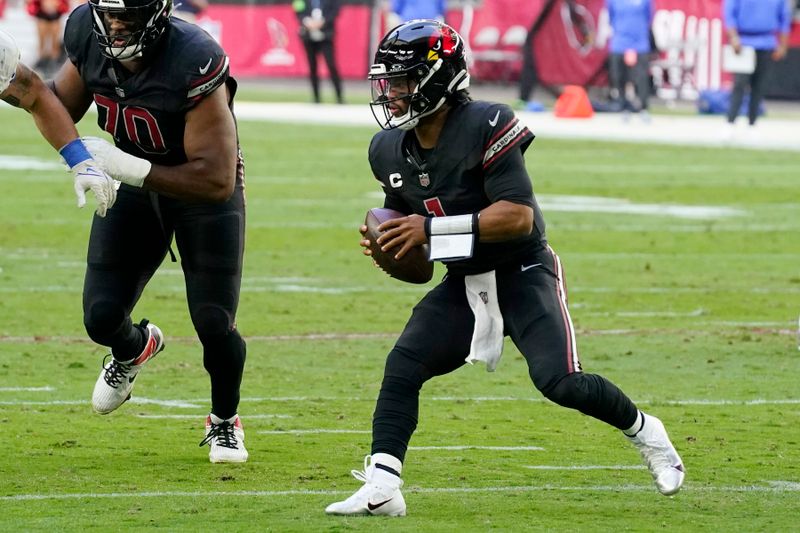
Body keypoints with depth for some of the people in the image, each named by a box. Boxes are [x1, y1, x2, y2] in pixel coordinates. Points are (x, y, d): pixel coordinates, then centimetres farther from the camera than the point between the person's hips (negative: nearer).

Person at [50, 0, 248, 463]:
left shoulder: (195, 63, -34)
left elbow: (217, 181, -33)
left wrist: (129, 168, -37)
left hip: (203, 191, -4)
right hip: (133, 182, 4)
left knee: (214, 326, -3)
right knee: (102, 318, -2)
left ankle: (225, 421, 29)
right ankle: (135, 348, 38)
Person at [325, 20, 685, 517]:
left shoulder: (485, 127, -22)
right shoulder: (390, 149, 1)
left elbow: (519, 215, -27)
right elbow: (404, 216, 18)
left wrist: (431, 228, -29)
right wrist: (386, 245, -6)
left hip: (522, 272, -6)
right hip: (464, 284, 6)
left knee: (560, 381, -17)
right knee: (403, 365, -11)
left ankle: (645, 432, 10)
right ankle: (381, 488, -11)